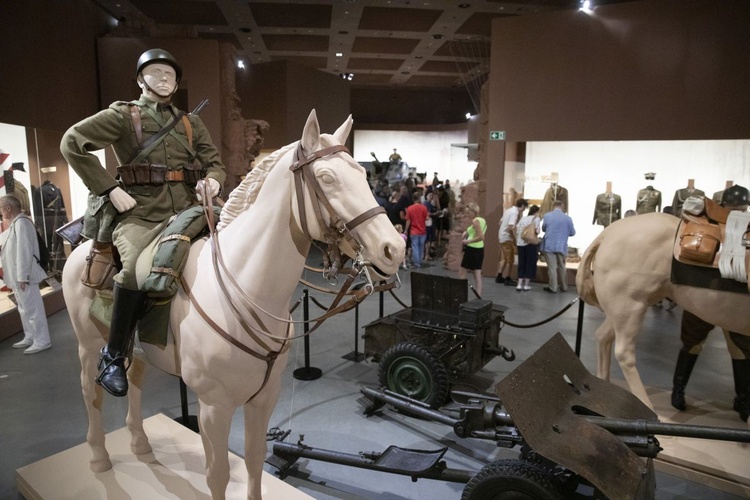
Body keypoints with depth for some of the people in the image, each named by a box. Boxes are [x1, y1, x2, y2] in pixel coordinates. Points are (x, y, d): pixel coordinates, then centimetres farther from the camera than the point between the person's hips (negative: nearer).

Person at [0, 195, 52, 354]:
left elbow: (24, 251, -21)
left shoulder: (21, 223, -17)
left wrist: (22, 276, -22)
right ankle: (30, 337, 29)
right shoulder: (14, 223, 14)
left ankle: (42, 341, 5)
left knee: (32, 308, -3)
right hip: (16, 275, 10)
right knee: (25, 308, 18)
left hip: (23, 275, -10)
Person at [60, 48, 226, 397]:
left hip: (185, 211, 5)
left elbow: (214, 161, 21)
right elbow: (72, 143, 0)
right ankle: (113, 355, -12)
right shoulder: (122, 116, 8)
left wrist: (213, 179, -5)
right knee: (136, 267, -32)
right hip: (139, 214, -4)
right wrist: (109, 189, -9)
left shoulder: (192, 124, 21)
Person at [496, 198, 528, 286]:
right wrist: (515, 238, -17)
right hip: (508, 238, -9)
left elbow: (500, 222, 19)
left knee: (503, 258, 16)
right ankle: (507, 279, 6)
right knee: (510, 260, 0)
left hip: (502, 236, 9)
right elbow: (510, 227, -26)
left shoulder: (508, 210, 12)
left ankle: (499, 277, 20)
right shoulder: (515, 213, -17)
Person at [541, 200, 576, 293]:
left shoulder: (547, 215, -5)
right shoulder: (567, 218, -4)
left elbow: (543, 229, 10)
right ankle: (564, 286, 25)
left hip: (549, 245, -2)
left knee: (552, 267, 2)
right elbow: (573, 232, 4)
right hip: (562, 246, 2)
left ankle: (553, 287, 4)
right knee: (561, 267, 15)